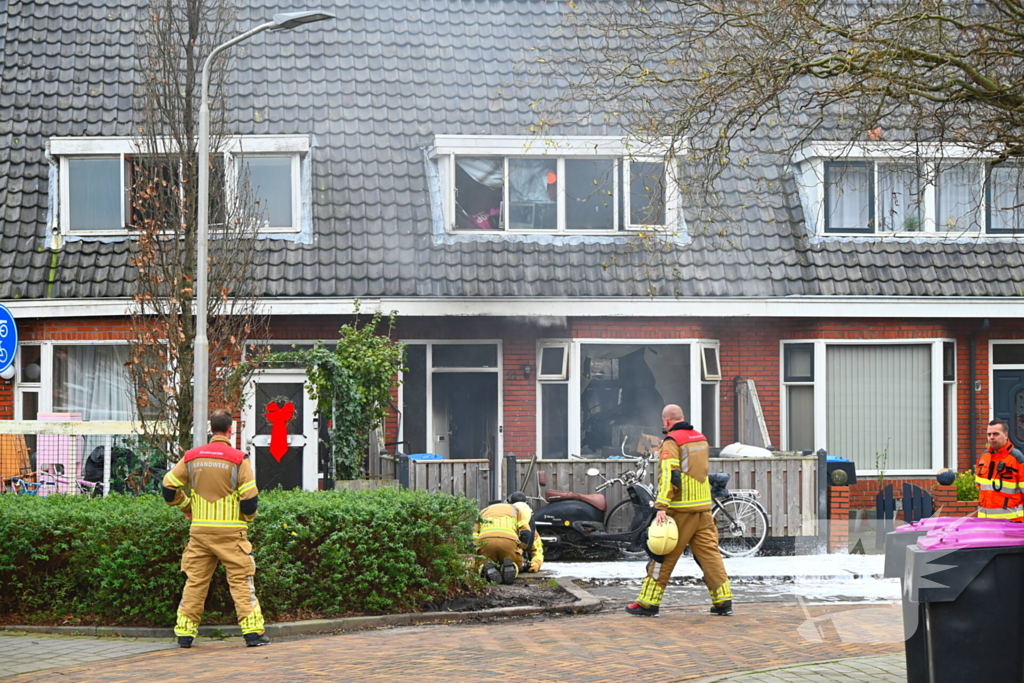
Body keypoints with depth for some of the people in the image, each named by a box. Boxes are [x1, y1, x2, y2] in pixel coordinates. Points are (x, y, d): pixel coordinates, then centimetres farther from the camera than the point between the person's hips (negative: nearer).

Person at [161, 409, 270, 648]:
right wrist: (248, 516, 10)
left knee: (195, 581, 10)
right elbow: (250, 498, -11)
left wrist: (187, 508, 23)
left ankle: (185, 633, 12)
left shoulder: (192, 457, 5)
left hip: (199, 530, 4)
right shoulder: (238, 459, -8)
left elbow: (169, 487, 9)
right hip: (230, 531, -3)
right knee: (241, 580, 1)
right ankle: (253, 631, -3)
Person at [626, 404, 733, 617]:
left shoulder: (671, 442, -9)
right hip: (704, 508, 6)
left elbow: (669, 475, -21)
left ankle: (648, 602, 6)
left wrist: (662, 507, -25)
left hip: (681, 511, -6)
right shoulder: (701, 438, 14)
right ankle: (723, 601, 3)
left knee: (664, 556, 1)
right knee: (709, 553, 7)